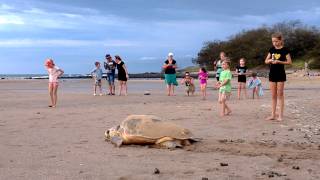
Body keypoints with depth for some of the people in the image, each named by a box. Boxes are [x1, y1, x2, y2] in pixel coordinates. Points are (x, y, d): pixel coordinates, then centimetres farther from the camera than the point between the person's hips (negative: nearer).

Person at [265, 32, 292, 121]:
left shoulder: (285, 50, -5)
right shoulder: (271, 49, 8)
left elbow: (289, 62, -8)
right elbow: (266, 61, 12)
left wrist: (279, 61, -19)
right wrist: (270, 60, -10)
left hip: (281, 74, -5)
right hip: (272, 74, 5)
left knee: (280, 95, -2)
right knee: (273, 95, 7)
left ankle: (280, 115, 3)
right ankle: (273, 114, 12)